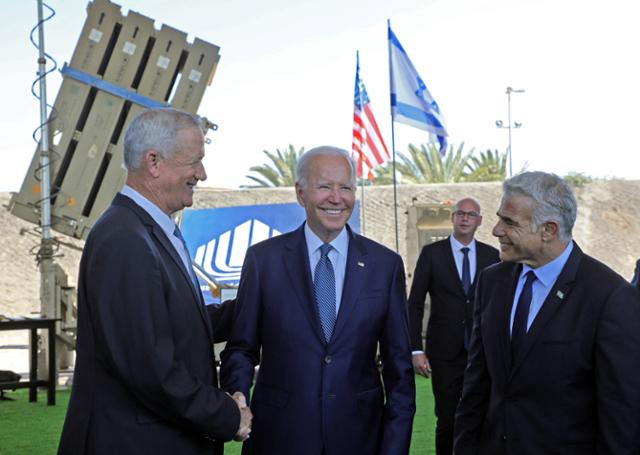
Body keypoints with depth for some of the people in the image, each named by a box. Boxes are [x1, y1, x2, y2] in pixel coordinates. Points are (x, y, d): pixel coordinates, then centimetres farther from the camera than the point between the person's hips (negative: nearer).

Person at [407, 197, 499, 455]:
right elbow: (415, 304, -1)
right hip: (445, 354, -2)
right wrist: (416, 350, -8)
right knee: (447, 421, 2)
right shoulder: (432, 253, -1)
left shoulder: (491, 255, 5)